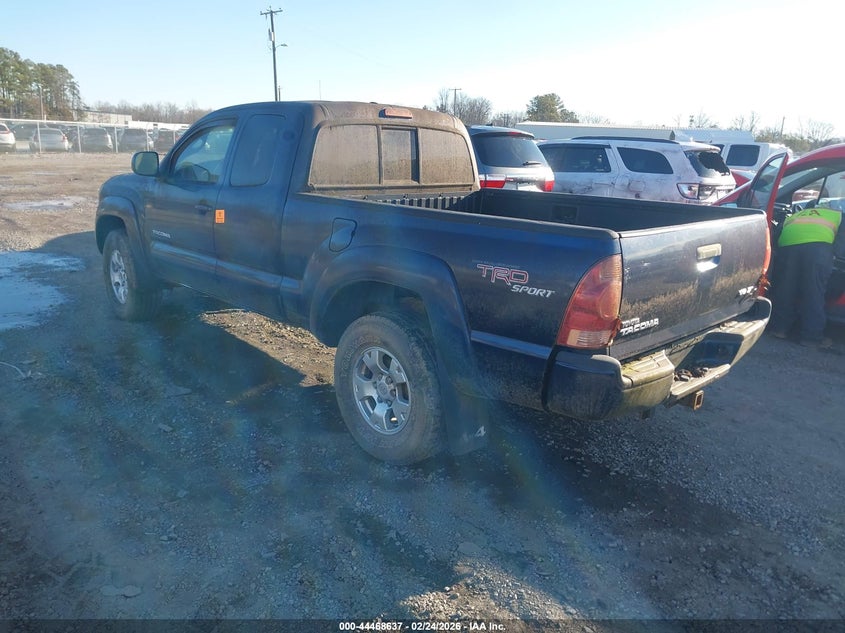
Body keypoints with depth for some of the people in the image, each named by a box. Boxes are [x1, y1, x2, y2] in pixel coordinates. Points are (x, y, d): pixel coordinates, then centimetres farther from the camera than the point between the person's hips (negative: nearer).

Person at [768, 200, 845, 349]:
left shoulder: (794, 215, 40)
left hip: (787, 244, 3)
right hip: (818, 245, -2)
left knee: (785, 289, 12)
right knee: (814, 293, 2)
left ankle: (779, 328, 21)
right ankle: (812, 336, 5)